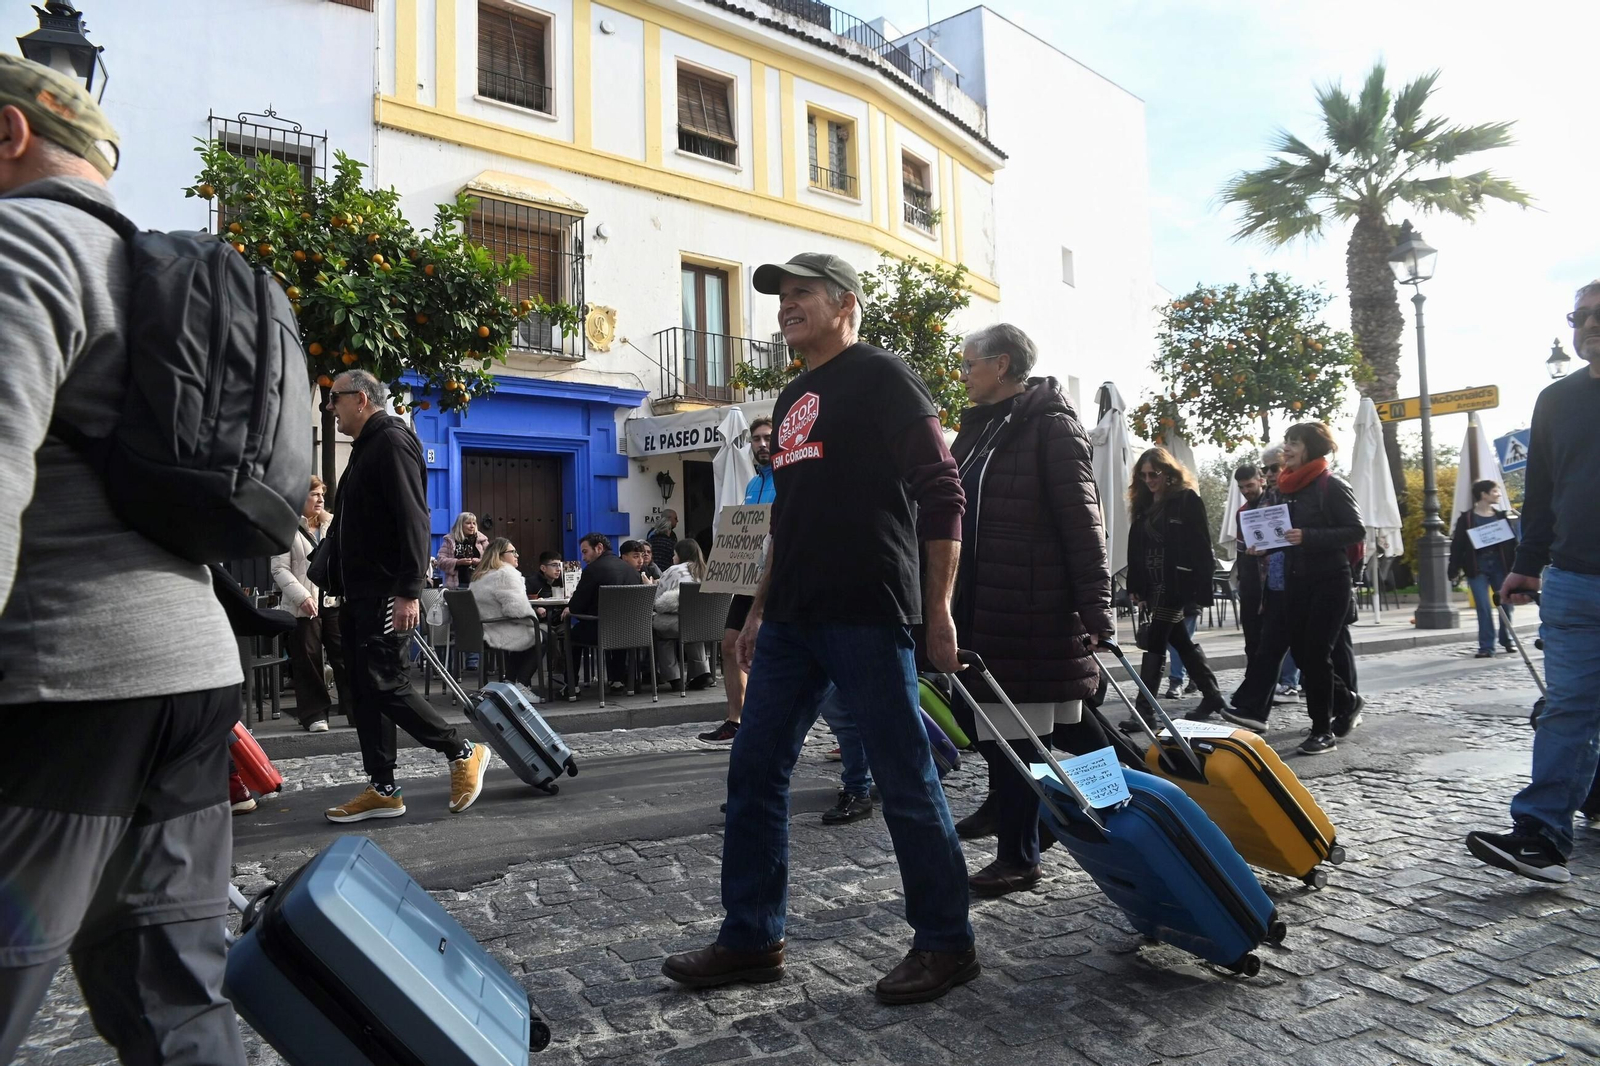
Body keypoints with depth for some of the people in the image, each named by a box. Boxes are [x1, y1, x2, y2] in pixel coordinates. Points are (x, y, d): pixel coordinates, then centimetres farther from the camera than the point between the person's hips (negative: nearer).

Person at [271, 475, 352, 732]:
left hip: (335, 601, 4)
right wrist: (302, 597, -16)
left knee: (346, 656, 2)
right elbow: (280, 569, -7)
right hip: (303, 605, -4)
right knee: (308, 660, 3)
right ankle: (314, 715, 11)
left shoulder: (333, 524, 12)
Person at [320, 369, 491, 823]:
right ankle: (383, 790, 14)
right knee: (366, 689, 8)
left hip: (386, 594, -10)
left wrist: (408, 592, -27)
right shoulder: (366, 448, 22)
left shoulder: (391, 443, -10)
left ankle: (463, 752, 3)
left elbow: (413, 521, -21)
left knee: (384, 683, -11)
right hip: (360, 594, 10)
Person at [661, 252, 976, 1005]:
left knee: (905, 781, 0)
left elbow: (942, 493, -10)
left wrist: (938, 607, -16)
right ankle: (751, 940, 21)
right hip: (791, 620, 8)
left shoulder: (880, 377, -3)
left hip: (867, 616, -8)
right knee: (754, 772, 8)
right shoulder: (792, 399, 20)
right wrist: (760, 609, 20)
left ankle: (946, 943, 17)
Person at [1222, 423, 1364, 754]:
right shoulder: (1283, 488, 12)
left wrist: (1308, 537, -23)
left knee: (1315, 654, -5)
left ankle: (1324, 731, 7)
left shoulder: (1332, 485, -8)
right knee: (1304, 653, 7)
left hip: (1328, 582, -7)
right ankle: (1345, 706, 28)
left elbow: (1356, 530, -13)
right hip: (1292, 582, 7)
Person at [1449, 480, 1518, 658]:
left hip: (1499, 565, 3)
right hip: (1477, 568, -3)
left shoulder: (1501, 516, 8)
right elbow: (1457, 546, -3)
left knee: (1506, 603, 7)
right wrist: (1455, 570, -8)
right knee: (1484, 607, -4)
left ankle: (1506, 640, 26)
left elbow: (1512, 541, 4)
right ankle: (1486, 646, 1)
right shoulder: (1466, 518, -1)